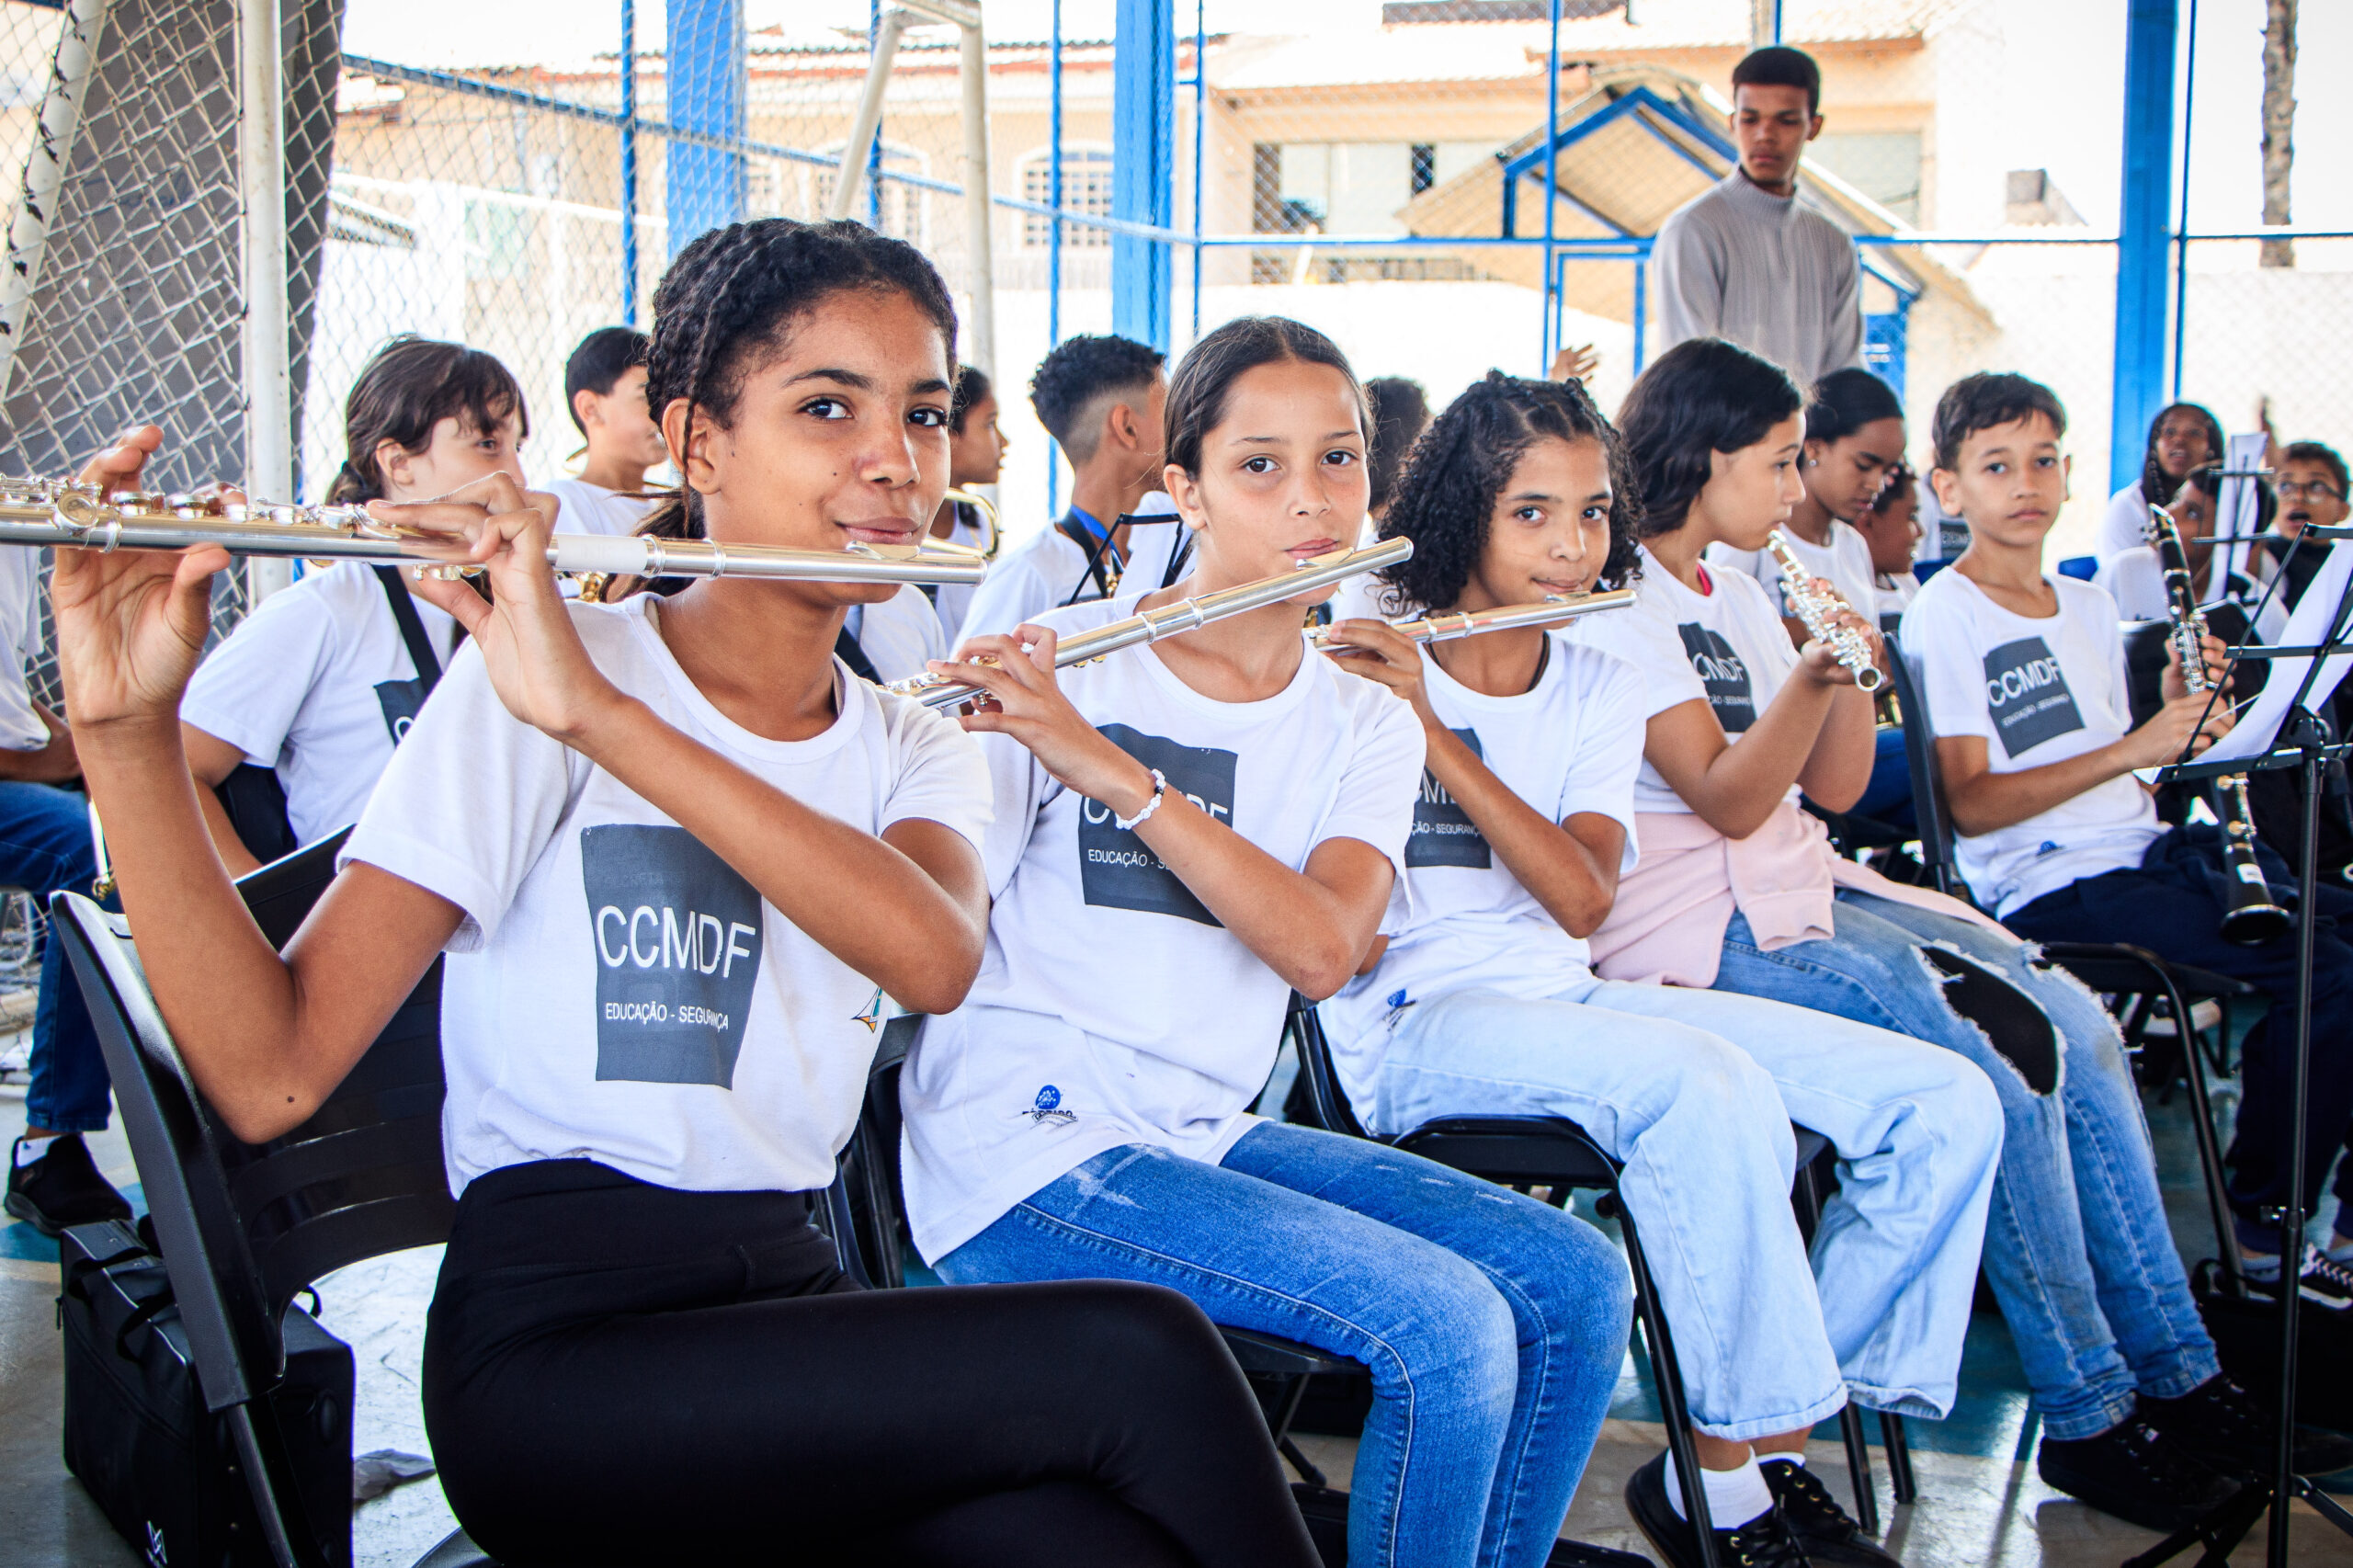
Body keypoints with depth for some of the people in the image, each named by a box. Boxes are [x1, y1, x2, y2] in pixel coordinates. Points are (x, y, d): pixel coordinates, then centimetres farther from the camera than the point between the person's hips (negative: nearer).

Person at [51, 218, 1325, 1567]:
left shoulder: (917, 754, 10)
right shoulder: (534, 675, -4)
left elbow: (936, 959, -16)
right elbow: (272, 1076, -12)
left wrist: (595, 712, -26)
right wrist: (130, 725, -24)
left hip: (796, 1305, 4)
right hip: (557, 1351, -4)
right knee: (1137, 1357, -23)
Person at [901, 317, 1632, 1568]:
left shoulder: (1364, 726, 8)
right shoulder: (1048, 670, -5)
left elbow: (1323, 949, -13)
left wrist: (1112, 770, -24)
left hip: (1203, 1134, 6)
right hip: (1022, 1149, -6)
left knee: (1577, 1283, -6)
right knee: (1447, 1329, -21)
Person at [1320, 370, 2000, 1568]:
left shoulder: (1598, 687, 11)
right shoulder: (1362, 667, -3)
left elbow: (1582, 898, -8)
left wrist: (1432, 731, -17)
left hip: (1561, 997, 6)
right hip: (1411, 1024, -6)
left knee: (1945, 1106, -7)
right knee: (1711, 1086, -35)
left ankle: (1780, 1438, 0)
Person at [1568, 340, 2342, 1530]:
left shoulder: (1732, 592, 18)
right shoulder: (1615, 602, -9)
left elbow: (1832, 786, 13)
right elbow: (1727, 799, -18)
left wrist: (1852, 666, -3)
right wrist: (1808, 677, -33)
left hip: (1802, 885, 9)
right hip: (1701, 925, -9)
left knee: (2079, 1026, -6)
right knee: (2005, 1065, -23)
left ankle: (2176, 1375, 2)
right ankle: (2087, 1418, -9)